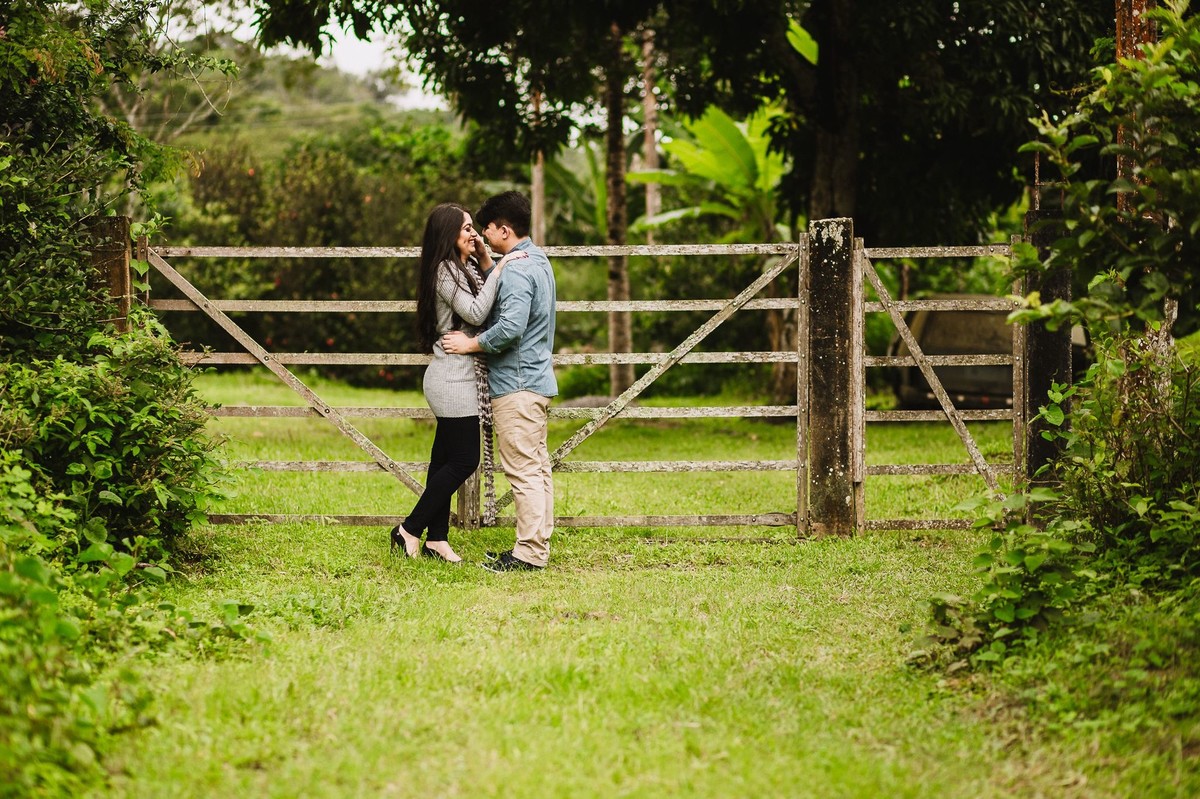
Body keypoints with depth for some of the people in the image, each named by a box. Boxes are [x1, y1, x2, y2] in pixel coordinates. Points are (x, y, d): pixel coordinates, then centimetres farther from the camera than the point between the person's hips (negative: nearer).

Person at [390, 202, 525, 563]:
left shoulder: (464, 269, 16)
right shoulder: (445, 271, -15)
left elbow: (490, 301, 18)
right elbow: (475, 314, -24)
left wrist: (486, 261, 8)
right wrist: (497, 269, -22)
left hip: (457, 378, 10)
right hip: (453, 380, -10)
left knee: (445, 459, 11)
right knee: (464, 460, -6)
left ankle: (436, 539, 14)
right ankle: (409, 530, 0)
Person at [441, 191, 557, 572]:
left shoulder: (517, 269, -18)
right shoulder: (538, 260, 15)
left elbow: (510, 327, -27)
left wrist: (471, 344, -14)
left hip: (517, 383, -11)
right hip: (537, 379, 11)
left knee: (523, 470, -8)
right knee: (538, 467, 12)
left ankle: (529, 553, -7)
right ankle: (537, 545, 18)